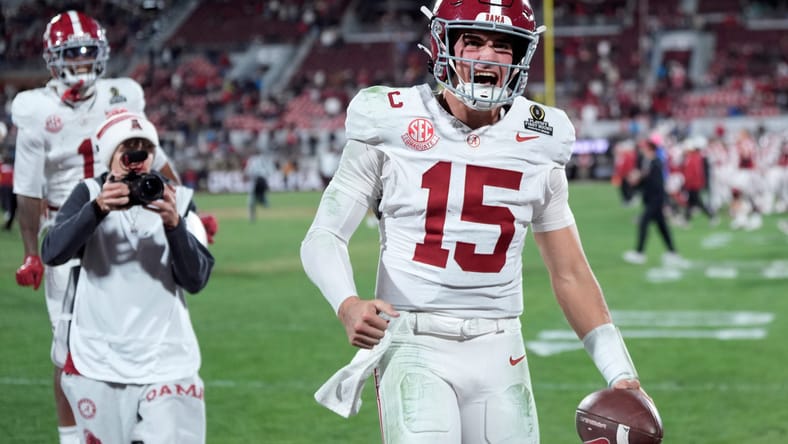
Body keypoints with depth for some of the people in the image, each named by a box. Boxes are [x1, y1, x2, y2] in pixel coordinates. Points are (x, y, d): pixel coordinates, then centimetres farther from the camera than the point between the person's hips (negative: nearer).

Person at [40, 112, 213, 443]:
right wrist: (98, 209, -27)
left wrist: (174, 224, -19)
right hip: (98, 366, 0)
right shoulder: (89, 194, 2)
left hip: (167, 366, 0)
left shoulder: (178, 201, 5)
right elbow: (51, 253, -14)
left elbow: (196, 279, -4)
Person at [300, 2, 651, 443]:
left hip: (498, 352, 4)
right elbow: (324, 236, -1)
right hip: (414, 345, -3)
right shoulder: (392, 126, -2)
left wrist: (620, 373, 6)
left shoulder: (537, 142, 7)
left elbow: (571, 274, 13)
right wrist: (347, 304, -22)